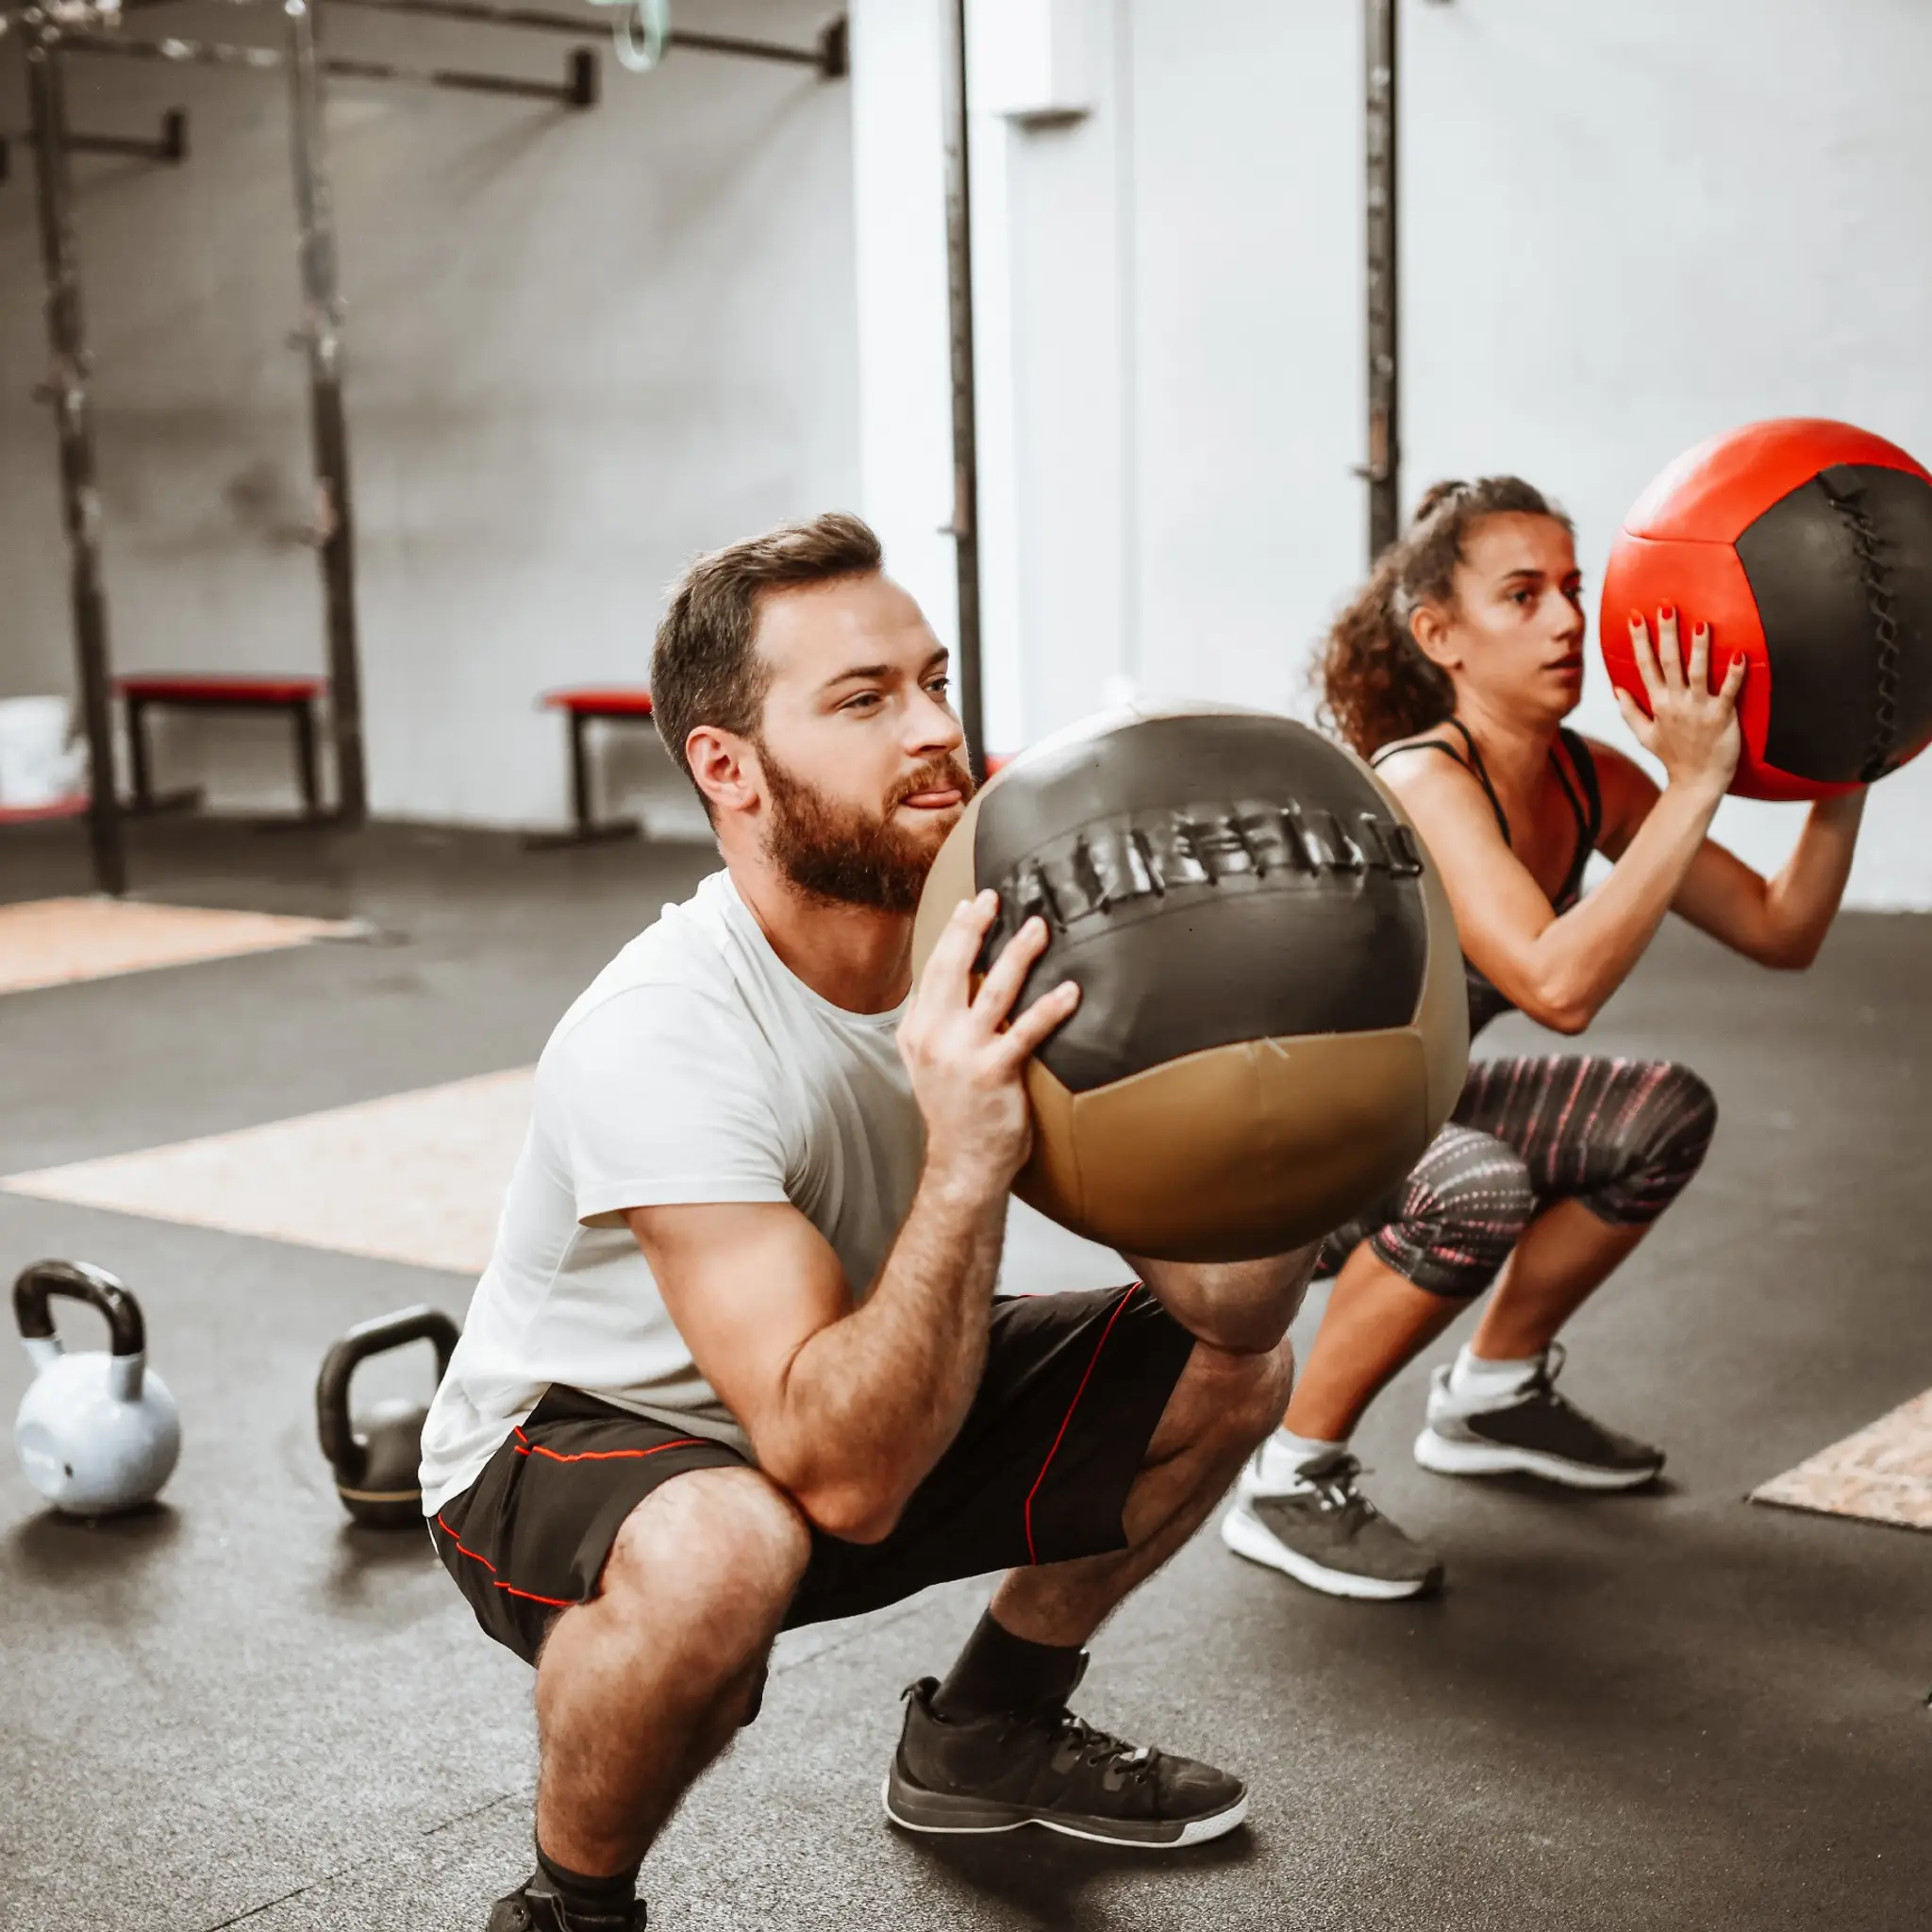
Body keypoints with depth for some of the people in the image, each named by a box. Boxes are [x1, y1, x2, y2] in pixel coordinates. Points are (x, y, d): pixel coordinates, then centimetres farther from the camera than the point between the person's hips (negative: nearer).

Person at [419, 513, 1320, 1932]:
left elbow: (1225, 1307, -14)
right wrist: (966, 1163, -48)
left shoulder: (1002, 960, -14)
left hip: (861, 1397, 7)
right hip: (564, 1447, -7)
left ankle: (989, 1734, 24)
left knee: (1230, 1373, 3)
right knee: (725, 1544, -40)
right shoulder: (662, 1040, -33)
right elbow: (845, 1473, -38)